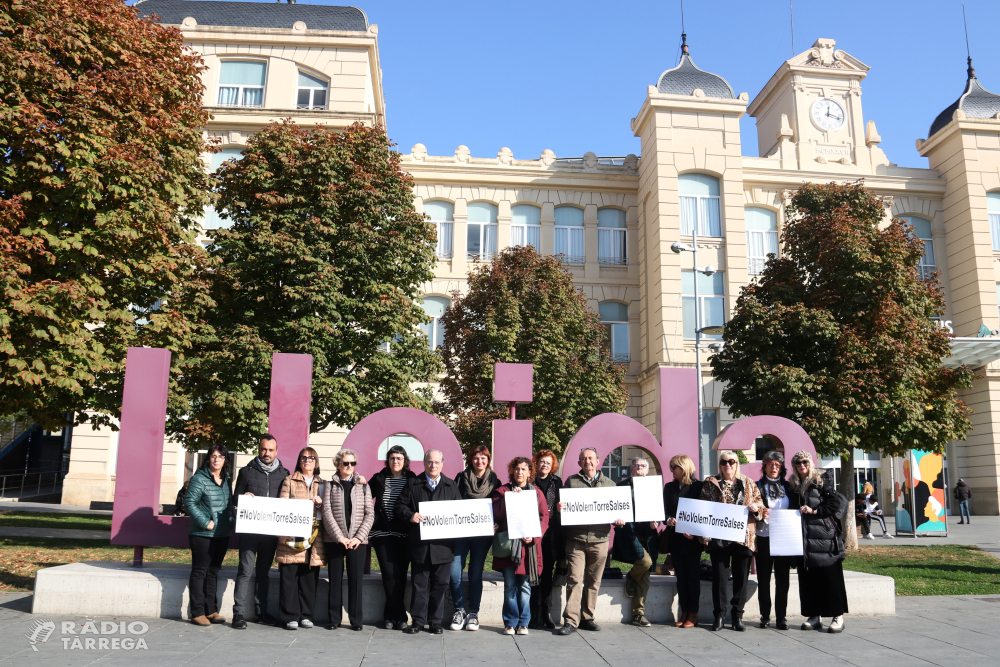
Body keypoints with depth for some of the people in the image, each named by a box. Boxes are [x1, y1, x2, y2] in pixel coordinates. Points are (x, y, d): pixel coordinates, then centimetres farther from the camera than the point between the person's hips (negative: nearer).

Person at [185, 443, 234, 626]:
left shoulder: (227, 479, 11)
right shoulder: (199, 479, -9)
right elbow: (189, 502, -13)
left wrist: (231, 520, 5)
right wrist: (205, 522, -18)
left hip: (222, 534, 7)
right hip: (203, 535, -7)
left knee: (213, 572, 13)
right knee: (200, 572, 2)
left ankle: (211, 611, 20)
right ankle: (197, 613, 8)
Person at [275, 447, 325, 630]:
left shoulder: (322, 484, 18)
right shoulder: (289, 481, 11)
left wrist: (320, 503, -3)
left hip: (314, 535, 2)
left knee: (310, 576, 1)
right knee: (289, 575, -4)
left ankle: (306, 615, 10)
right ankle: (290, 617, 2)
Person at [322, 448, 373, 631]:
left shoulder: (363, 486, 10)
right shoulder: (330, 486, 7)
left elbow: (370, 514, 4)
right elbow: (327, 513, -2)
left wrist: (358, 537, -9)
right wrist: (340, 537, -12)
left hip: (357, 540, 0)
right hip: (334, 540, 0)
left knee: (356, 580, -1)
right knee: (335, 579, 4)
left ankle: (356, 619, 8)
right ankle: (334, 619, 14)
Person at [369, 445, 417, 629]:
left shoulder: (413, 481, 3)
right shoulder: (379, 479, 8)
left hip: (404, 535, 0)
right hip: (383, 533, 0)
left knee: (400, 575, 2)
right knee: (390, 574, -8)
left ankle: (390, 615, 16)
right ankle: (399, 616, 2)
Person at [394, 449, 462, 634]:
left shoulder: (451, 486, 12)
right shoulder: (413, 484, 8)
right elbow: (400, 506, 3)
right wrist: (410, 515, -15)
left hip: (443, 544, 1)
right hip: (419, 544, -1)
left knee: (440, 584, 6)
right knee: (419, 584, 6)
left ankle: (436, 621, 17)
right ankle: (418, 620, 15)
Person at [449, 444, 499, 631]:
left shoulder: (494, 481, 8)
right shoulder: (462, 478, 7)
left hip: (482, 533, 0)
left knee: (476, 573, 4)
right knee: (454, 572, -7)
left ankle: (473, 613, 15)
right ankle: (459, 610, 8)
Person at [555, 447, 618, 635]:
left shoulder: (609, 484, 15)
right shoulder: (571, 481, 11)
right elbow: (563, 504, 10)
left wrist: (618, 519, -5)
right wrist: (559, 507, -13)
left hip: (599, 538, 2)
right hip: (575, 538, -2)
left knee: (593, 581, 6)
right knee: (574, 579, -8)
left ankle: (587, 618, 17)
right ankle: (571, 620, -4)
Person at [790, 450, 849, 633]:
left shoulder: (819, 484, -3)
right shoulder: (794, 487, 13)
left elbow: (840, 501, -12)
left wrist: (815, 511, -13)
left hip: (824, 538, -5)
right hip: (804, 541, 6)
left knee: (830, 577, -3)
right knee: (808, 579, 7)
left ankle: (838, 617, 5)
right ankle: (815, 616, 15)